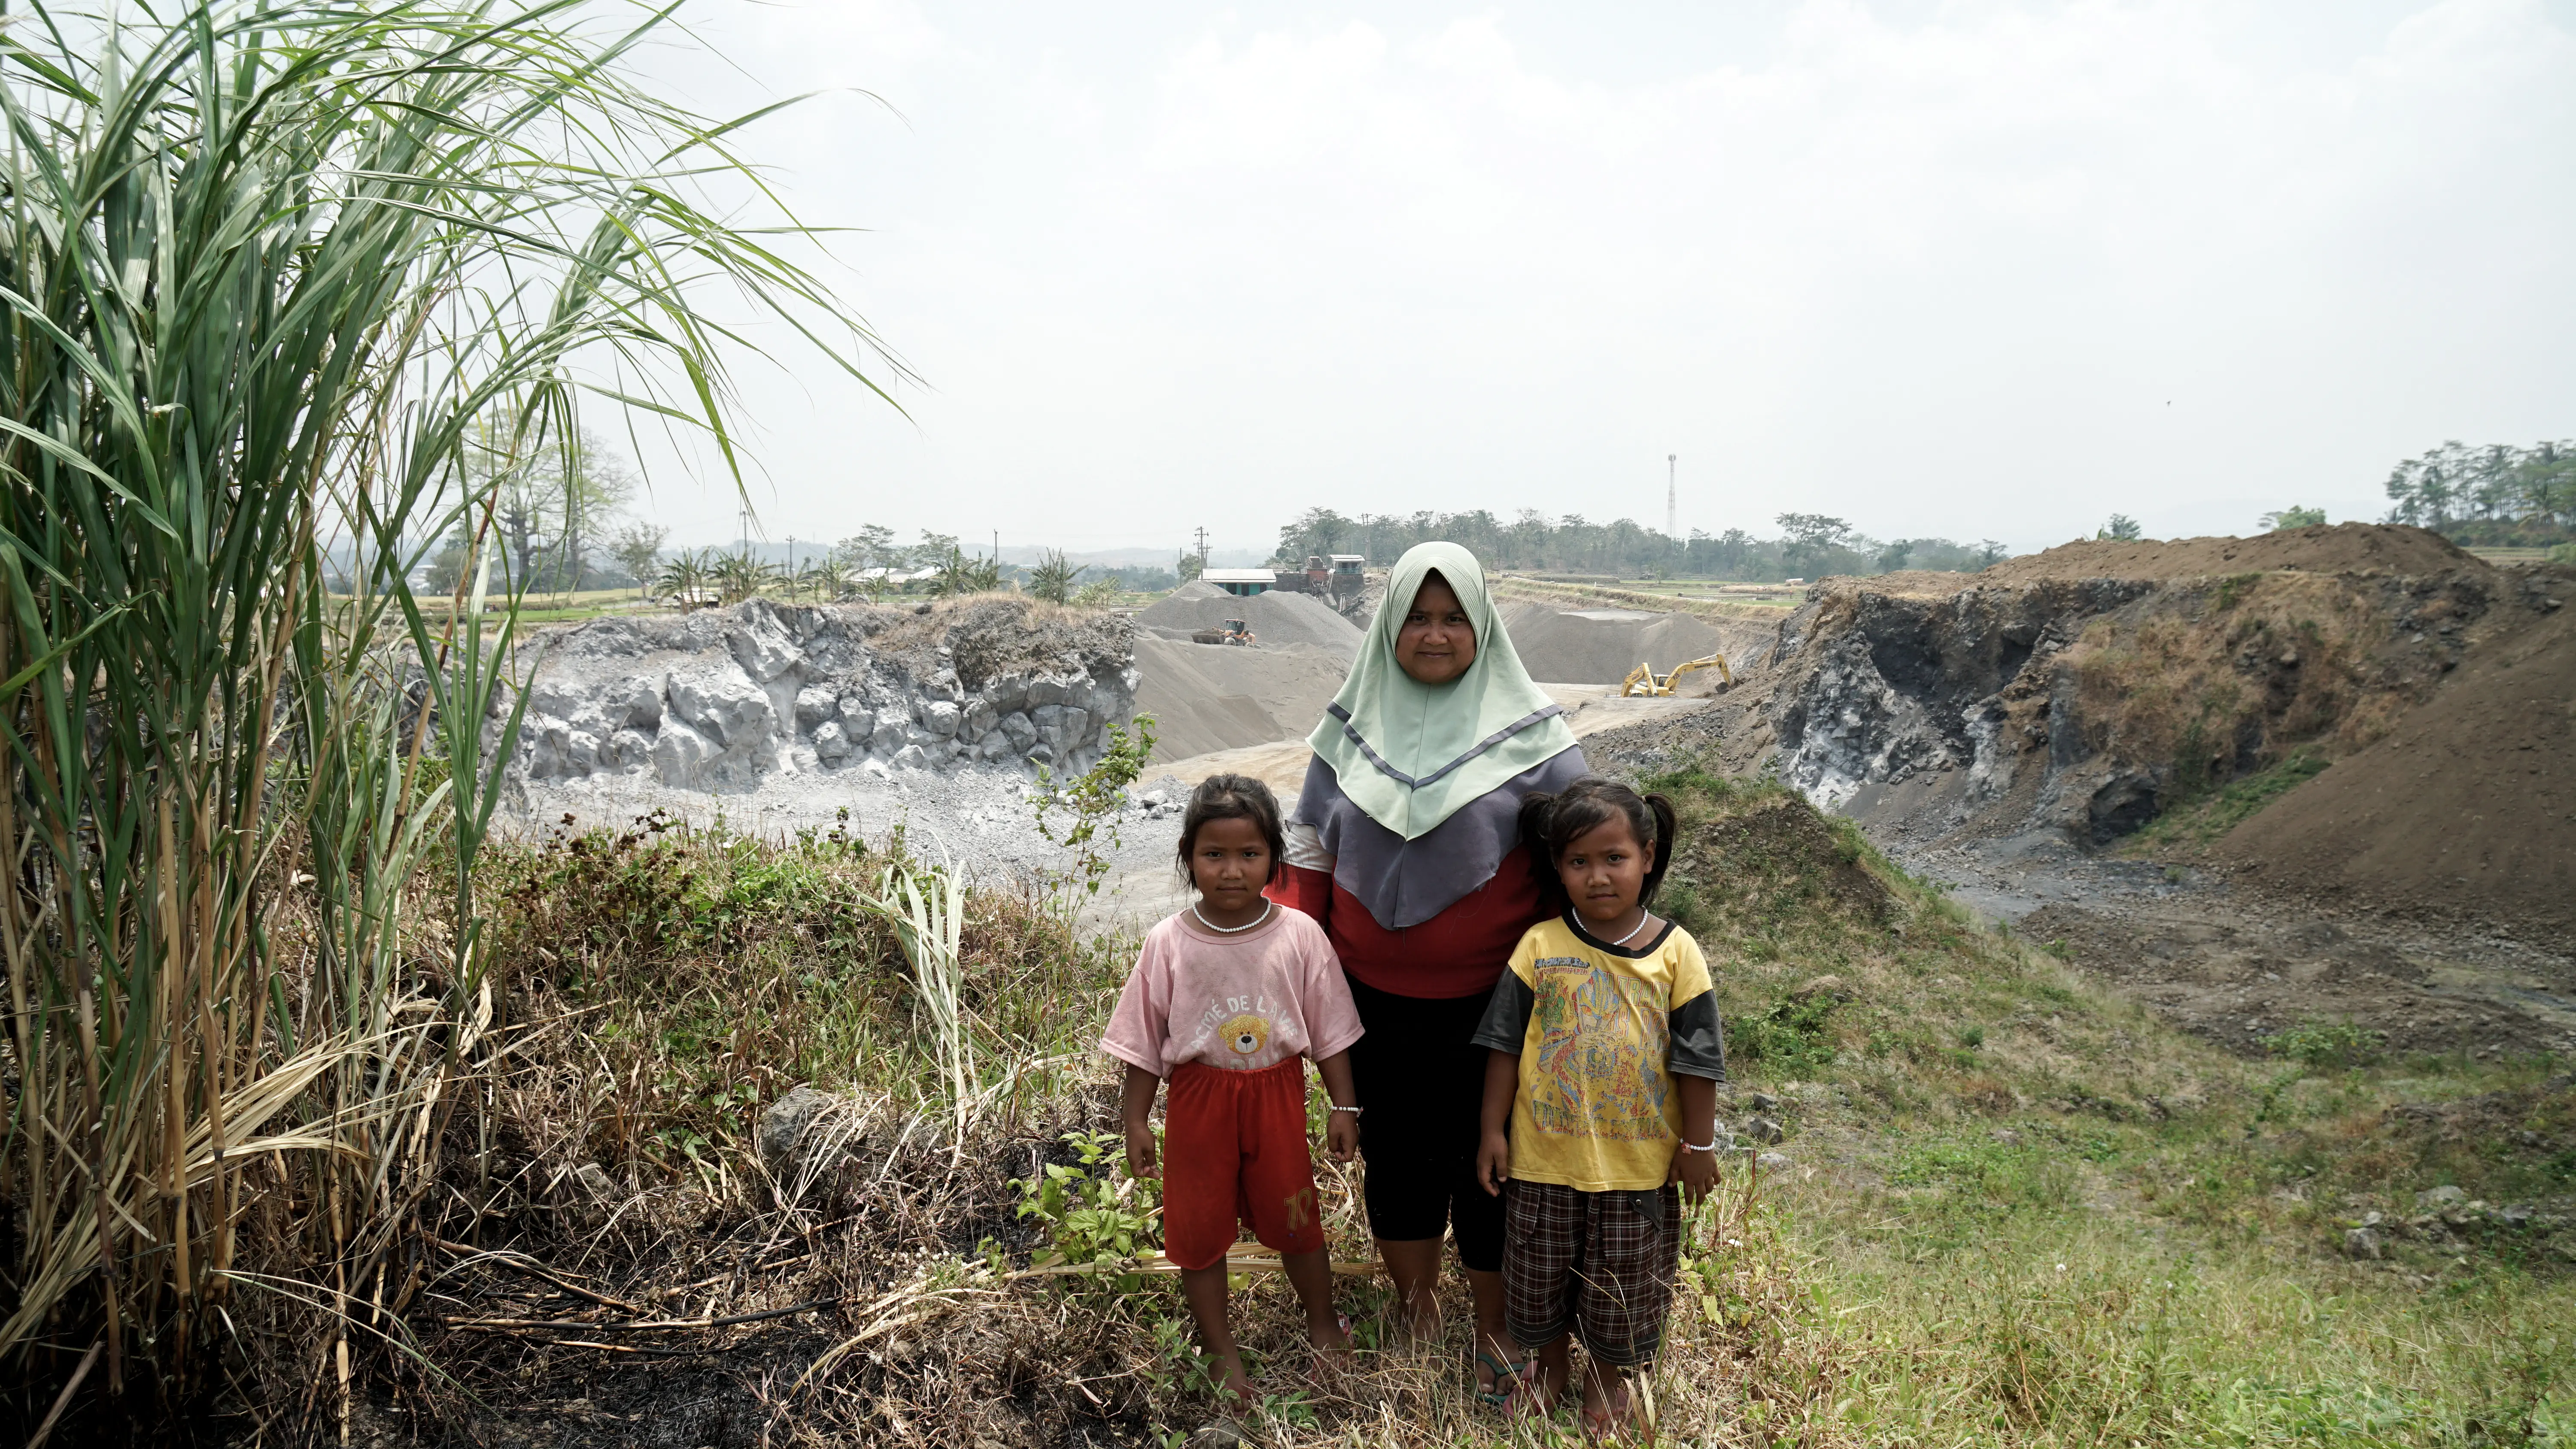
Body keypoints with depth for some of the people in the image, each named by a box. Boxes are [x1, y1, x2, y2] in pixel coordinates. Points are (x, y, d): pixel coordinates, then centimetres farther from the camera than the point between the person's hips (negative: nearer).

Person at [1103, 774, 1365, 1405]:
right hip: (1199, 1097, 0)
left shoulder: (1300, 935, -11)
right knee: (1199, 1232, 11)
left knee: (1295, 1220, 16)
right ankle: (1221, 1351, 33)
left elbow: (1330, 1030, -3)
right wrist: (1136, 1120, -1)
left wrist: (1344, 1107, -1)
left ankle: (1323, 1324, 42)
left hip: (1277, 1094, 0)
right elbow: (1144, 1042, -3)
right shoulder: (1168, 943, -12)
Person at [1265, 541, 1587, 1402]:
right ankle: (1413, 1309, 38)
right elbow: (1312, 847, 7)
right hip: (1374, 999, 3)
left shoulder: (1528, 731, -8)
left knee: (1488, 1165, 9)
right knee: (1394, 1155, 17)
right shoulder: (1354, 723, 1)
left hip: (1488, 1002, -3)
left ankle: (1494, 1331, 31)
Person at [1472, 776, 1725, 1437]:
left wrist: (1698, 1144, -1)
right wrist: (1494, 1130, -3)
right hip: (1543, 1154, 1)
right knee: (1539, 1269, 19)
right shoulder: (1540, 947, -10)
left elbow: (1696, 1059, -4)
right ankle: (1548, 1356, 46)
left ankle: (1608, 1372, 44)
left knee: (1622, 1281, 17)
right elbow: (1505, 1046, -4)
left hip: (1639, 1160, 0)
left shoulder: (1675, 952, -11)